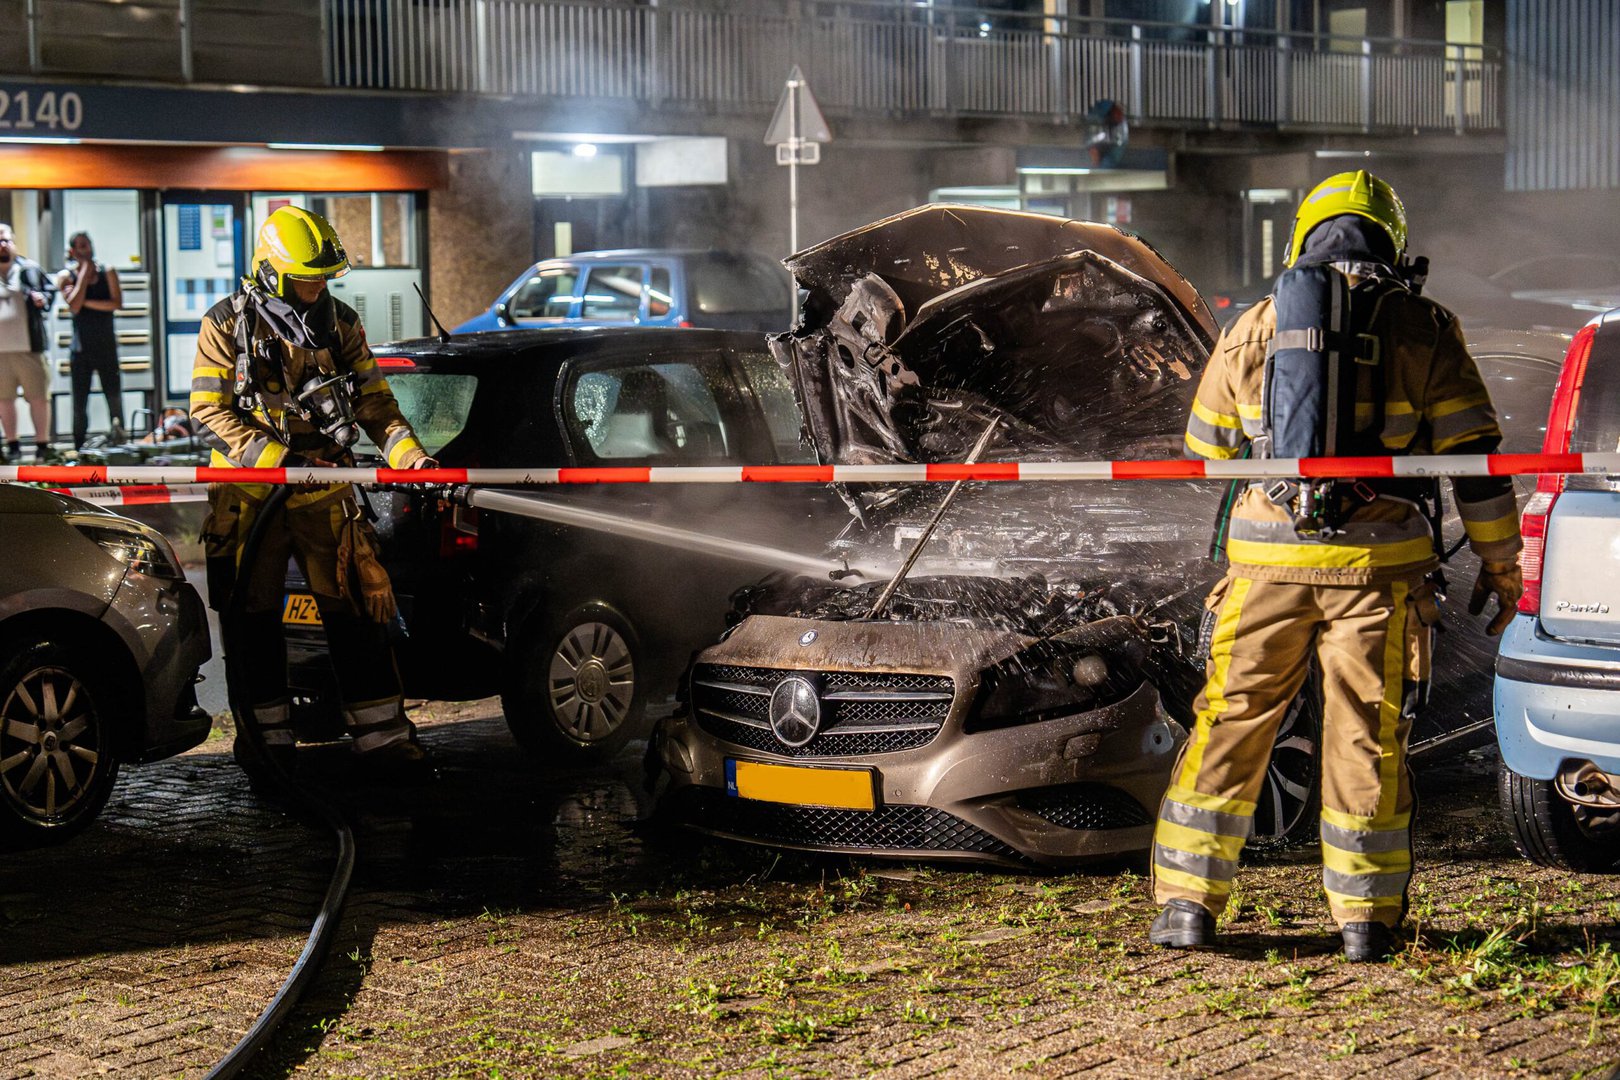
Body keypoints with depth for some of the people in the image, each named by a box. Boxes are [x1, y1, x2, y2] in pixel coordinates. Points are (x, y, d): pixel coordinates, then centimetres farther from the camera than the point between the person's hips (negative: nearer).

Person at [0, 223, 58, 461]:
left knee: (39, 397, 2)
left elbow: (51, 288, 10)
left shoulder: (30, 269, 3)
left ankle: (42, 444, 12)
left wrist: (43, 298, -9)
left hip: (28, 346, -2)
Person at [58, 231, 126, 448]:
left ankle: (118, 441, 2)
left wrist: (87, 302, -11)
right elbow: (74, 306, -14)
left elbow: (117, 303, -7)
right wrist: (84, 273, -10)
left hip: (106, 346, 1)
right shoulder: (67, 276, 2)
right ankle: (79, 449, 6)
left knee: (114, 397, -3)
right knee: (80, 402, 1)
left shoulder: (107, 272, 5)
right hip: (81, 348, 0)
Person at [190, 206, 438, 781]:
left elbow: (372, 398, 7)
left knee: (357, 610, 0)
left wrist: (407, 450, -11)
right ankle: (267, 732, 17)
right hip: (249, 493, -2)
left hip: (324, 492, 3)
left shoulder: (340, 322, 4)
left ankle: (379, 734, 6)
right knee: (254, 617, 4)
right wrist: (279, 460, -22)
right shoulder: (228, 324, -7)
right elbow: (209, 412, -11)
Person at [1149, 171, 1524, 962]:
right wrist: (1500, 564, 11)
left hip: (1267, 560, 1)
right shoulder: (1422, 330, 3)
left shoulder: (1253, 328, 9)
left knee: (1230, 723, 9)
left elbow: (1205, 453, 19)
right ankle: (1365, 917, 10)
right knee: (1366, 735, 6)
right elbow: (1476, 456, 2)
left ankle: (1187, 903, 10)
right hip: (1377, 566, -1)